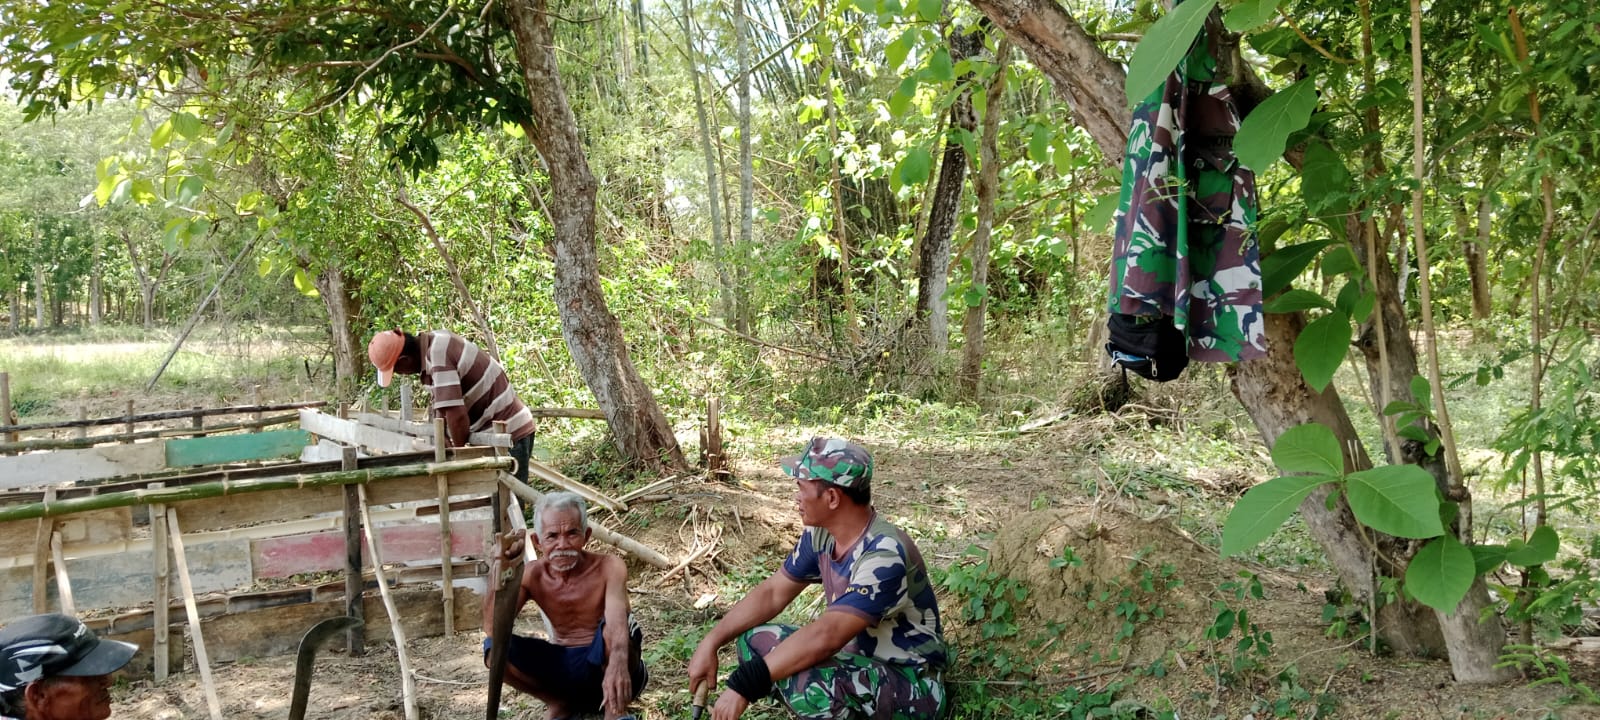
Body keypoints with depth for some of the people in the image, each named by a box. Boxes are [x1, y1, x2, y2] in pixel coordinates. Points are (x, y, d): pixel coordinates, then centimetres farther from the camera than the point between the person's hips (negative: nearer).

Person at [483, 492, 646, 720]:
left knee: (609, 623, -35)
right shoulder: (531, 575, -6)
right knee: (495, 648, -19)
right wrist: (500, 564, -27)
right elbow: (493, 629, -18)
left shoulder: (608, 567, -16)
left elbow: (617, 618, -36)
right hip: (562, 667, 4)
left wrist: (617, 664, -58)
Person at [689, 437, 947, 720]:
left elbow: (825, 636, -35)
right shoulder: (821, 535, -3)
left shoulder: (885, 555, -29)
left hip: (912, 684, -9)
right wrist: (710, 643, -4)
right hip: (860, 659, 9)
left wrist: (744, 685, -34)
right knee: (755, 640, 3)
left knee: (804, 679, -34)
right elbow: (772, 593, 7)